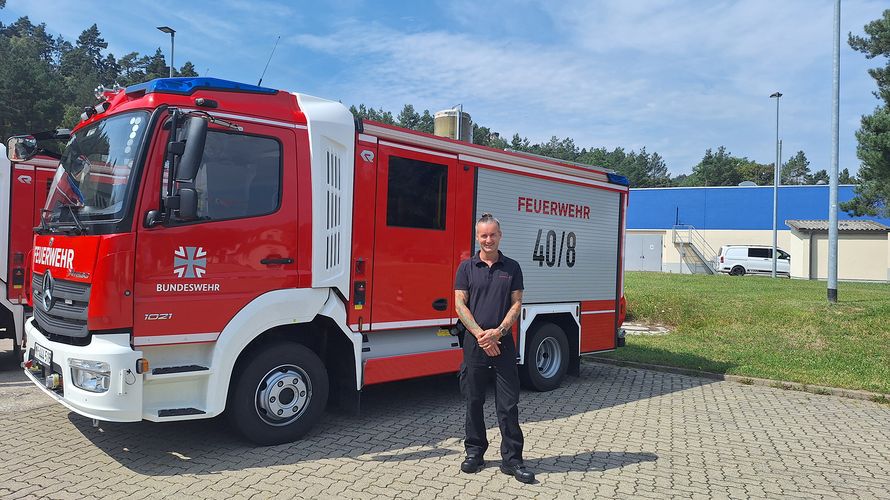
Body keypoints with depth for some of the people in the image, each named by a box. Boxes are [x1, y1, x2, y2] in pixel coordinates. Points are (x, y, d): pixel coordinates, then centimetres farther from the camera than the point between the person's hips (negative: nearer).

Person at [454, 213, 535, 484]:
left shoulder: (512, 267, 6)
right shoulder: (467, 267, 4)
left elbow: (516, 304, 2)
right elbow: (460, 304, -1)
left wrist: (498, 332, -12)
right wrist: (480, 334, -12)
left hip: (503, 342, 0)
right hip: (474, 342, 0)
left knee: (508, 403, 2)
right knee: (473, 401, 8)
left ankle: (512, 459, 9)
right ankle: (474, 452, 22)